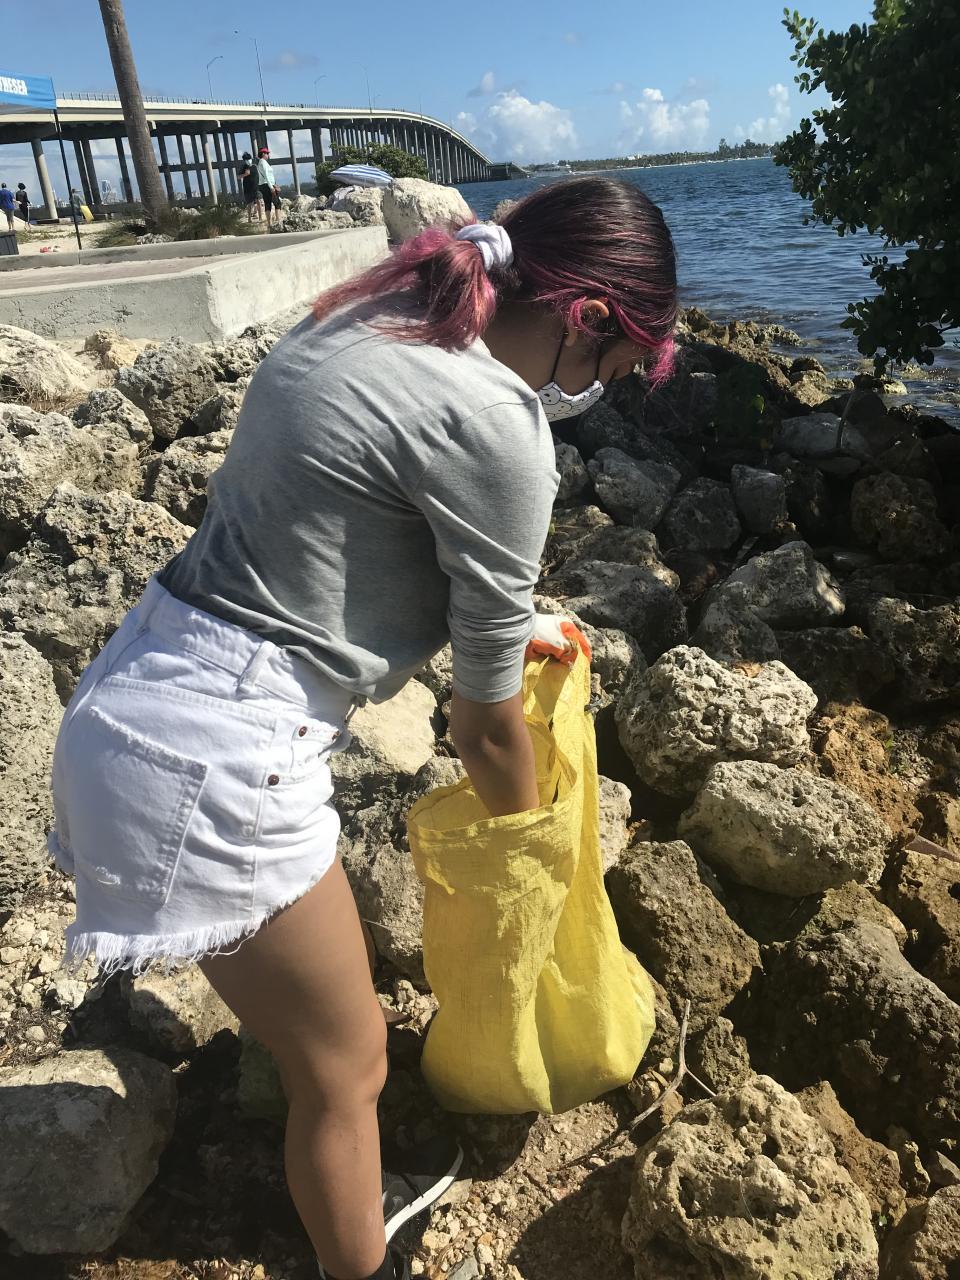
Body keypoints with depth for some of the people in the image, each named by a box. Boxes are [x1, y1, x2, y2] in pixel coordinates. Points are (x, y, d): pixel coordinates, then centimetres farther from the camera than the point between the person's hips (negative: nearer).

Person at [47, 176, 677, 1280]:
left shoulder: (371, 317, 8)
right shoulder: (494, 427, -18)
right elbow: (486, 723, -7)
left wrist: (504, 625, 28)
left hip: (139, 689, 9)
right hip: (212, 760, -9)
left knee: (327, 1017, 29)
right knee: (345, 1064, 15)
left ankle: (355, 1191, 55)